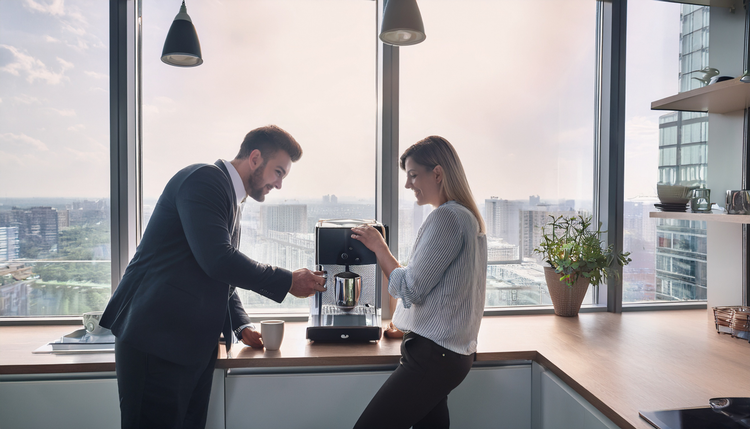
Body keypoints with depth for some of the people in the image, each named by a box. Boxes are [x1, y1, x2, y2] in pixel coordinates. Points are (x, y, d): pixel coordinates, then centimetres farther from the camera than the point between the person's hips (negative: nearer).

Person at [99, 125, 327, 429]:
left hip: (195, 344, 9)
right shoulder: (204, 179, -11)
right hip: (156, 338, -9)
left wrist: (242, 326, 11)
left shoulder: (233, 199, 19)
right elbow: (217, 260, -24)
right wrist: (289, 282, -15)